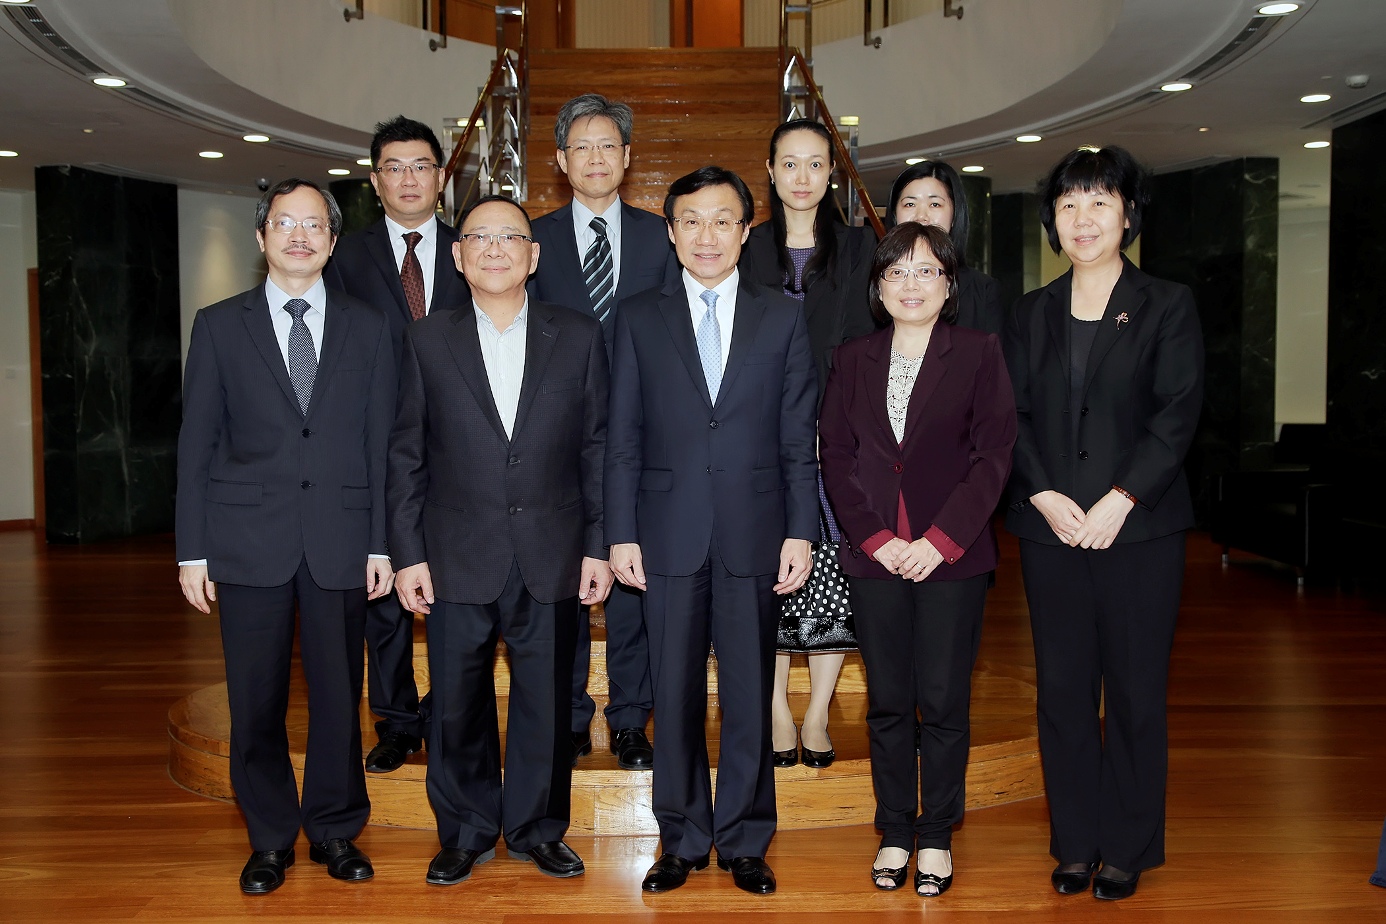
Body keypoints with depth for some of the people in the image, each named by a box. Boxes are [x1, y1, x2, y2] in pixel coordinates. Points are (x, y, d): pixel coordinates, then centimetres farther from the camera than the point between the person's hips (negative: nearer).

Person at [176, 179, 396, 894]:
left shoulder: (368, 328, 8)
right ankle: (270, 839, 24)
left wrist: (382, 542, 1)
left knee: (338, 696, 8)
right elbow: (196, 444, 4)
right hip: (249, 539, 0)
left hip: (341, 541, 1)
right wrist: (193, 550, 0)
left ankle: (336, 829, 25)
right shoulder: (219, 325, 6)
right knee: (256, 701, 7)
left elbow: (380, 442, 6)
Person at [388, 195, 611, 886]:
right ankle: (465, 834, 28)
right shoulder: (427, 340, 4)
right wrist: (409, 554, -1)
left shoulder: (580, 337, 4)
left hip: (552, 559, 0)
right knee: (458, 704, 9)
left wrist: (598, 546, 0)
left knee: (546, 700, 10)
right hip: (457, 559, 0)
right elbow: (406, 456, 4)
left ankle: (537, 829, 29)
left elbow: (596, 450, 4)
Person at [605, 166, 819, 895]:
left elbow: (799, 439, 4)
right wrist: (621, 533, -1)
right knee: (675, 694, 8)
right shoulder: (639, 318, 7)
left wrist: (800, 532, -3)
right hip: (670, 535, 0)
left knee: (749, 695, 7)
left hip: (753, 534, 0)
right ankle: (682, 839, 23)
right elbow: (623, 438, 5)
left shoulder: (783, 319, 7)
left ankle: (744, 841, 23)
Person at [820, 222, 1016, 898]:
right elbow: (834, 455, 5)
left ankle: (936, 836, 19)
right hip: (874, 556, 2)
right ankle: (895, 833, 23)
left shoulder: (979, 353, 1)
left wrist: (941, 539, -12)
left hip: (952, 557, -2)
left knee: (943, 703, 3)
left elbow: (993, 454, -4)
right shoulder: (853, 360, 10)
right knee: (887, 703, 9)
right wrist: (876, 537, -6)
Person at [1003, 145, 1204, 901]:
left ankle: (1128, 848, 19)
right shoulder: (1031, 314, 12)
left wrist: (1120, 500, -16)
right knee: (1062, 690, 8)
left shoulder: (1167, 306, 3)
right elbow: (1012, 415, 5)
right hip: (1050, 526, 3)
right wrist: (1044, 494, -10)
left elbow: (1177, 413, -7)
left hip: (1139, 527, -3)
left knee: (1135, 692, 4)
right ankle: (1075, 842, 22)